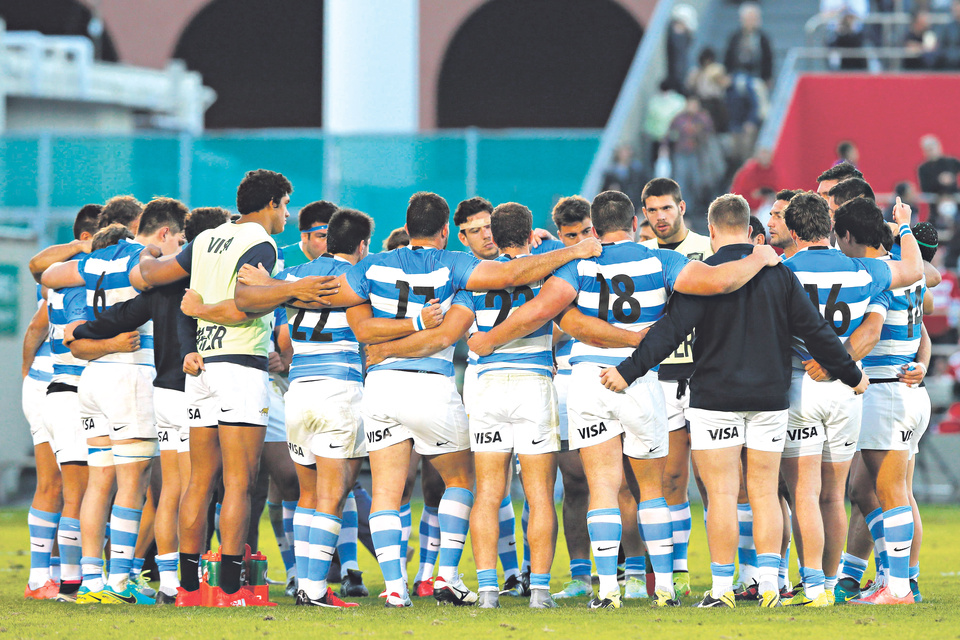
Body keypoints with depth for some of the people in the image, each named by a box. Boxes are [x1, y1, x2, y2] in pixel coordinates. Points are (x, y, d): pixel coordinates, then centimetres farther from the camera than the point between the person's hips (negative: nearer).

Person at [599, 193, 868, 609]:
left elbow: (672, 329, -16)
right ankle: (769, 583, 1)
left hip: (715, 398, -3)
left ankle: (722, 588, -3)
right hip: (770, 398, 3)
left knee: (722, 494, -2)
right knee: (764, 492, 8)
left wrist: (629, 371, -17)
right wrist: (852, 375, 15)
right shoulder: (778, 274, 3)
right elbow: (814, 330, 5)